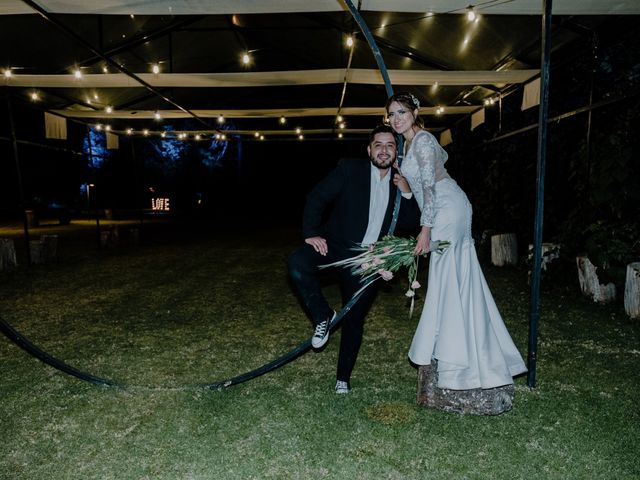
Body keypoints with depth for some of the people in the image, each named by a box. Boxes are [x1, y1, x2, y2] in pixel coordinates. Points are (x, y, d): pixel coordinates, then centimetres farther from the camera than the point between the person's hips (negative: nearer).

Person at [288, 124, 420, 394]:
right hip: (336, 247, -2)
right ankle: (323, 317, -6)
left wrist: (406, 194, -11)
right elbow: (317, 198, -7)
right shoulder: (350, 169, -5)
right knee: (297, 264, -31)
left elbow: (410, 225, 5)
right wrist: (311, 233, -19)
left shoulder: (399, 183, 7)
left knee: (354, 320, 6)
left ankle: (343, 377, 26)